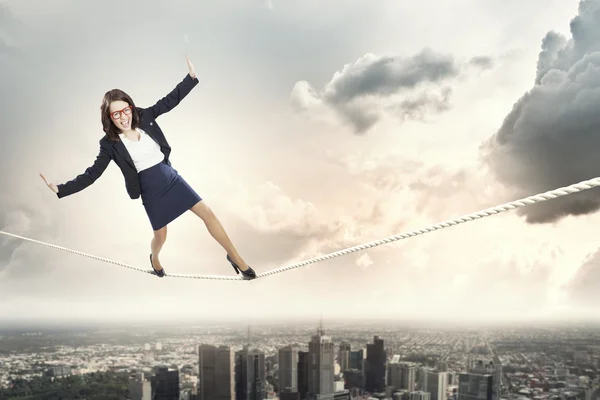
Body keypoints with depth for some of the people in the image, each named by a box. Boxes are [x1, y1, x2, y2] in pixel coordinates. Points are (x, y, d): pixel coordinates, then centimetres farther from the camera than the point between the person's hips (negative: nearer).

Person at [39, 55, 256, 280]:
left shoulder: (144, 117, -5)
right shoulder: (110, 144, -12)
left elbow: (170, 100, 1)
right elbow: (92, 174, -10)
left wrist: (191, 76, -5)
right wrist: (60, 189, -19)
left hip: (172, 178, 3)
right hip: (150, 190, -3)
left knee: (207, 213, -2)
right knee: (160, 236, 9)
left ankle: (235, 257, 10)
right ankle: (154, 259, 49)